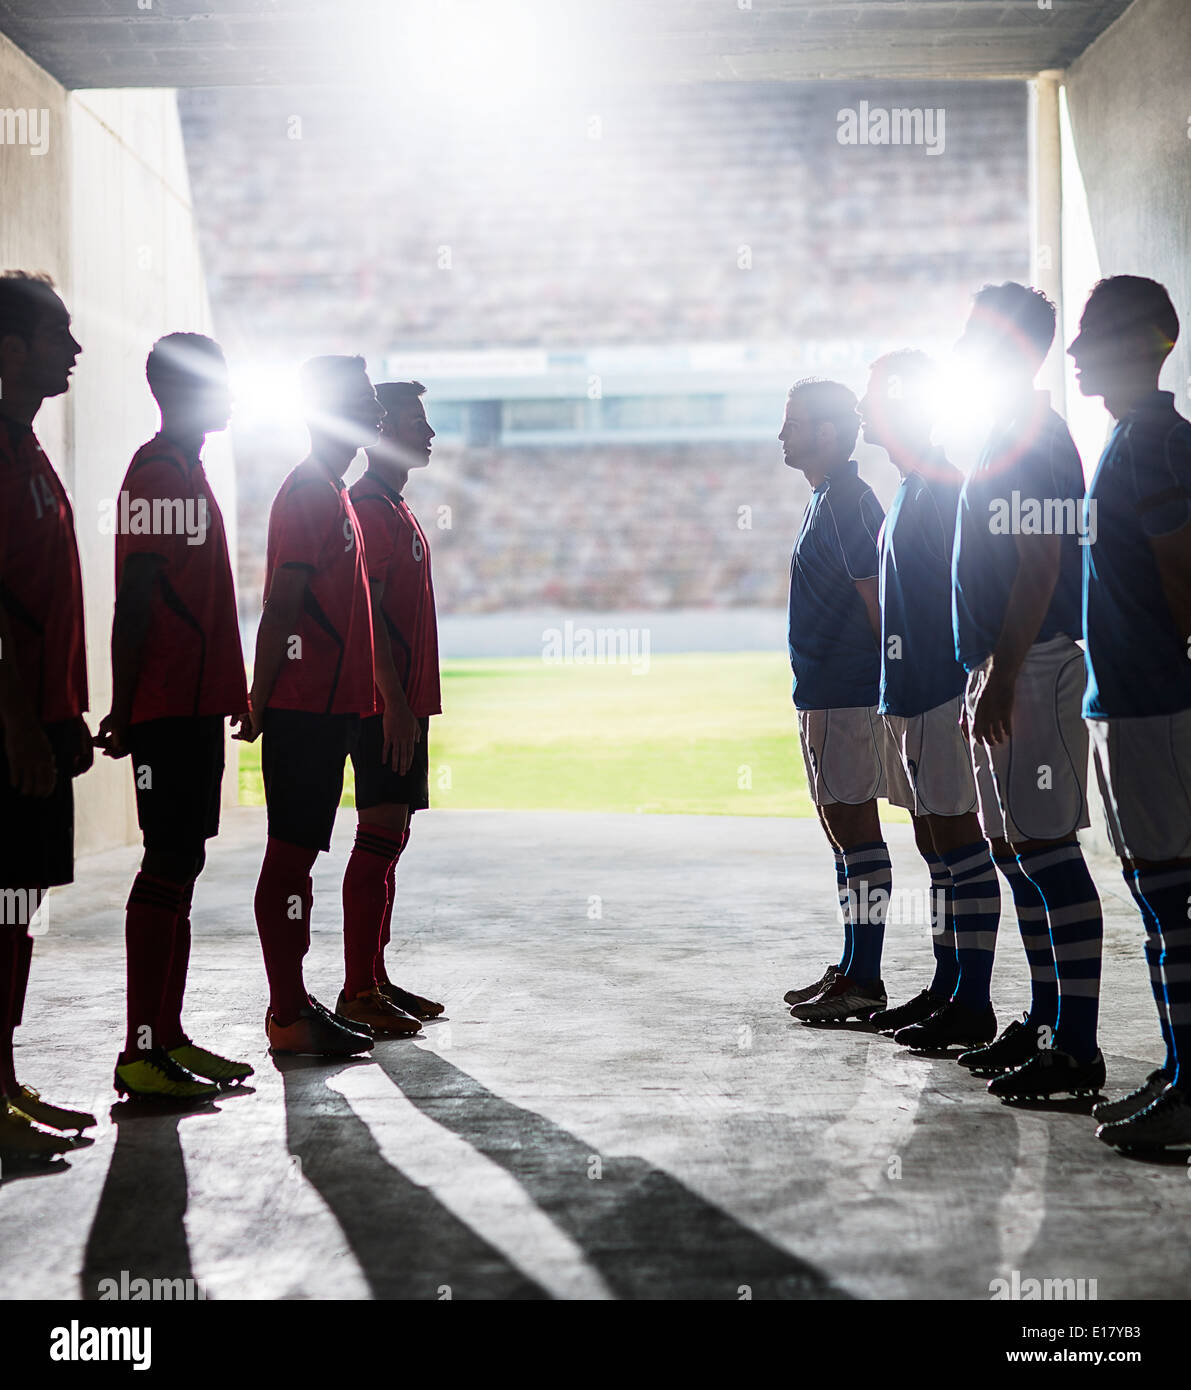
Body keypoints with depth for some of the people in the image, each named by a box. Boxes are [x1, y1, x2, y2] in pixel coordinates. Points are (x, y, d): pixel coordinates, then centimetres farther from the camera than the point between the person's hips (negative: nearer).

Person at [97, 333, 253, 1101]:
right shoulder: (159, 473, -12)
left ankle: (170, 1037, 17)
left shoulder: (189, 473, 19)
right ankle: (143, 1053, -6)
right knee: (169, 865, -9)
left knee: (183, 863, 11)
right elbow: (134, 602, -18)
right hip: (168, 709, -10)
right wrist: (125, 711, -20)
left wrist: (231, 692, 22)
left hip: (197, 703, 10)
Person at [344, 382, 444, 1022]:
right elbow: (366, 612, -19)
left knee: (389, 840, 12)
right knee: (379, 840, -9)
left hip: (403, 702, 10)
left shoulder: (394, 509, 20)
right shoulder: (369, 508, -12)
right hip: (386, 703, -10)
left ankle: (375, 980, 17)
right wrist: (394, 702, -23)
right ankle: (357, 993, -7)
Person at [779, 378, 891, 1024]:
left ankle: (864, 981, -1)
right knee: (841, 827, 14)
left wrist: (893, 686, -19)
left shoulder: (847, 501, -14)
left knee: (854, 827, -6)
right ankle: (851, 970, 22)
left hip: (846, 697, -11)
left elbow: (878, 601, -18)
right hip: (824, 696, 11)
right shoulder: (829, 499, 17)